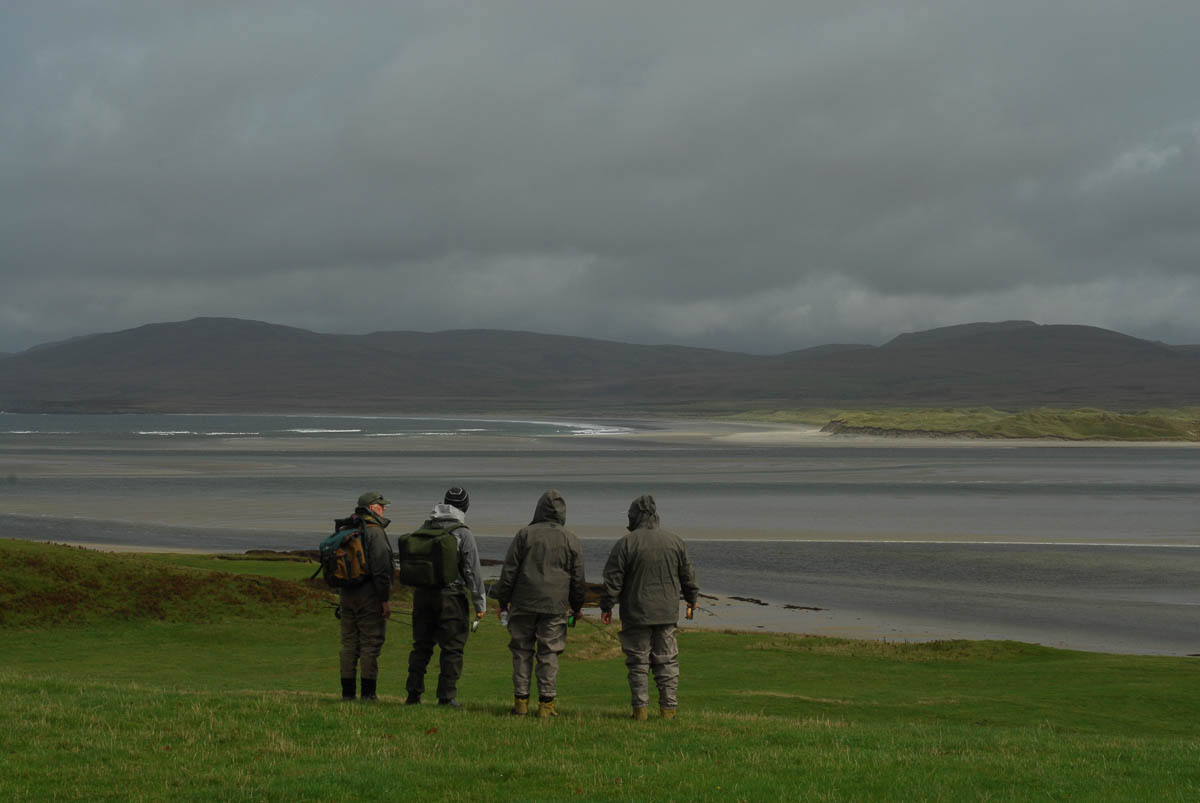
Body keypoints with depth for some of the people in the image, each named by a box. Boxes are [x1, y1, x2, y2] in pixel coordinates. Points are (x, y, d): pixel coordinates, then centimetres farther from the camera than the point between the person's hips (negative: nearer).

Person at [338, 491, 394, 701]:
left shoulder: (345, 531, 11)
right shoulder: (375, 532, -12)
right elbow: (380, 569, -18)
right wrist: (386, 599, -14)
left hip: (347, 595, 7)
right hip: (370, 596, -7)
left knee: (349, 643, 9)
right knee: (370, 644, -3)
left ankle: (347, 691, 10)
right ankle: (368, 692, -3)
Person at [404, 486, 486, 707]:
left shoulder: (423, 529, 7)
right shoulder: (463, 534, -8)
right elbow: (473, 571, -9)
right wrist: (480, 603, -4)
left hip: (423, 594, 5)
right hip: (451, 597, -5)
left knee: (421, 647, 12)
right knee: (452, 648, 0)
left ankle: (413, 693, 12)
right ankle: (447, 696, -2)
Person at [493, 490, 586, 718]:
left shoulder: (524, 534, 2)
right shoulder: (571, 539, 5)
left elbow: (509, 571, 1)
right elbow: (577, 578, 9)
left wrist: (503, 601, 8)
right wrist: (576, 607, 20)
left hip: (524, 604, 0)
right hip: (555, 605, 0)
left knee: (522, 651, 7)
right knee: (549, 654, 3)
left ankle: (521, 701, 5)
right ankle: (546, 703, 0)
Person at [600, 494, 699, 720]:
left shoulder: (625, 543, -6)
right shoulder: (675, 541, 5)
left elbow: (613, 579, -6)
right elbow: (687, 575, 14)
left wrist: (607, 607, 2)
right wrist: (691, 598, 29)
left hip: (636, 615, -3)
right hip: (667, 614, 3)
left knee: (638, 661, 3)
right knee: (667, 661, 8)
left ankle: (640, 708, 0)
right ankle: (668, 707, 6)